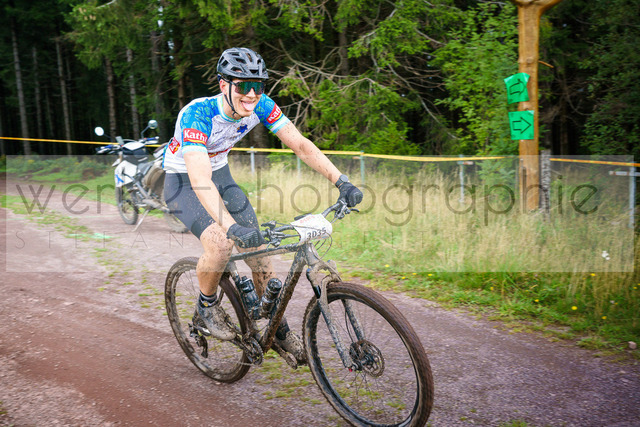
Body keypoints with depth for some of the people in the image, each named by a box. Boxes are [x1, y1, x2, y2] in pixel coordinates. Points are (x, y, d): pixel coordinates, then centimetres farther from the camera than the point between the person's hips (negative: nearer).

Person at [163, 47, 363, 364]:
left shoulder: (261, 106, -19)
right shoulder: (196, 114, -34)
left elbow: (300, 145, -20)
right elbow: (199, 179, -46)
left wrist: (342, 182, -32)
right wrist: (232, 227, -60)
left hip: (220, 175, 5)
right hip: (183, 183, -5)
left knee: (259, 252, -1)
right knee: (220, 243, -31)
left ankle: (279, 330, 18)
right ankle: (206, 308, 0)